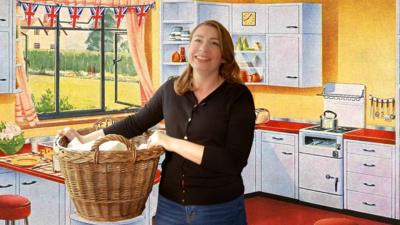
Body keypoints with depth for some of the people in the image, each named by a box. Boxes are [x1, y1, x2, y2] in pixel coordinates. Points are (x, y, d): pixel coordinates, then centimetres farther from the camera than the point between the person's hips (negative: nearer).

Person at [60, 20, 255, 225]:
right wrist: (85, 139, 13)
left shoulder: (238, 96, -11)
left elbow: (234, 161, -20)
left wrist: (172, 143, -19)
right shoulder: (171, 89, 2)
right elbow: (136, 123, 13)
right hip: (170, 204, 4)